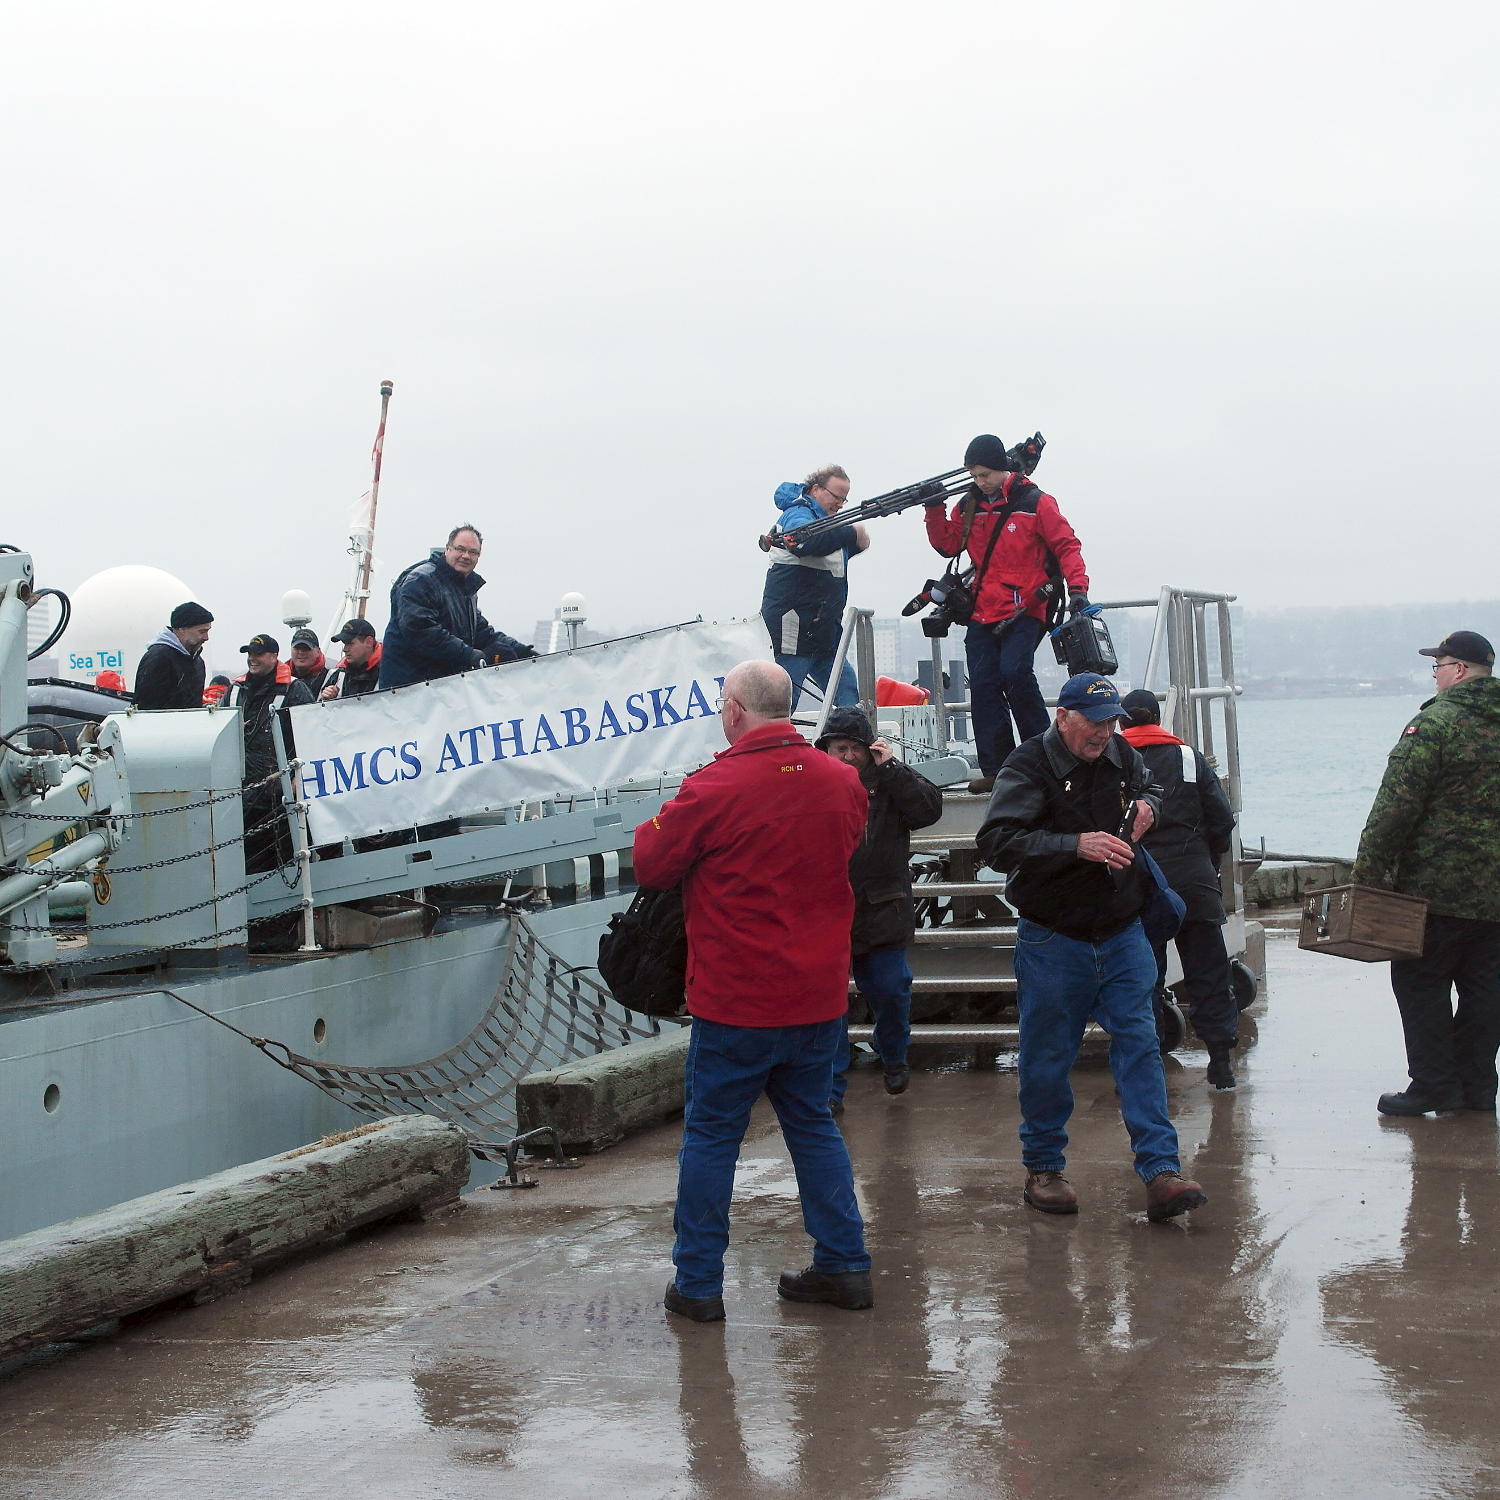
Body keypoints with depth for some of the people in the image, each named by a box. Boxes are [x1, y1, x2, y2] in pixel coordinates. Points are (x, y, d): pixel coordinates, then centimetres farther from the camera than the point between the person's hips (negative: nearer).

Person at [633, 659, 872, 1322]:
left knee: (710, 1135, 6)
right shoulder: (842, 782, 0)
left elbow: (650, 865, -6)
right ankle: (844, 1265, 18)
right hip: (819, 996, 5)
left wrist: (659, 823, 12)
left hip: (735, 1001, -5)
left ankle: (698, 1284, 11)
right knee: (812, 1123, 18)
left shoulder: (713, 789, -17)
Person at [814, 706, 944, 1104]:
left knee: (890, 993, 14)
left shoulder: (889, 784, 1)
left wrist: (890, 767, -15)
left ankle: (894, 1058, 42)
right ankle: (829, 1090, 8)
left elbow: (929, 809, -13)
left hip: (882, 916, 1)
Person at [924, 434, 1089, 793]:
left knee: (1014, 672, -23)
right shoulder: (969, 506, 11)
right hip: (982, 615, 5)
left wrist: (1077, 587, -15)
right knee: (983, 687, -3)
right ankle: (995, 770, -1)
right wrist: (934, 508, 1)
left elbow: (1066, 545, -3)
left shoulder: (1035, 503, -3)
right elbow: (947, 545, 15)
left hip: (1025, 612, -5)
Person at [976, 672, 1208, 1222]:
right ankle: (1043, 1168, 22)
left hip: (1122, 935, 4)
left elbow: (1147, 787, 29)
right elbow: (997, 842, -24)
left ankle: (1161, 1174, -4)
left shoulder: (1121, 757, 5)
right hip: (1053, 941, -4)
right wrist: (1076, 845, -33)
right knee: (1047, 1059, 5)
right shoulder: (1028, 766, -13)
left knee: (1139, 1046, -2)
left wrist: (1146, 806, 3)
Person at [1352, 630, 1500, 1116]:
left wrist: (1368, 872, -12)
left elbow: (1395, 807, -17)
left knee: (1422, 982, 2)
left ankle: (1434, 1084, 0)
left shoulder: (1435, 724, -13)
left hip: (1438, 885, -7)